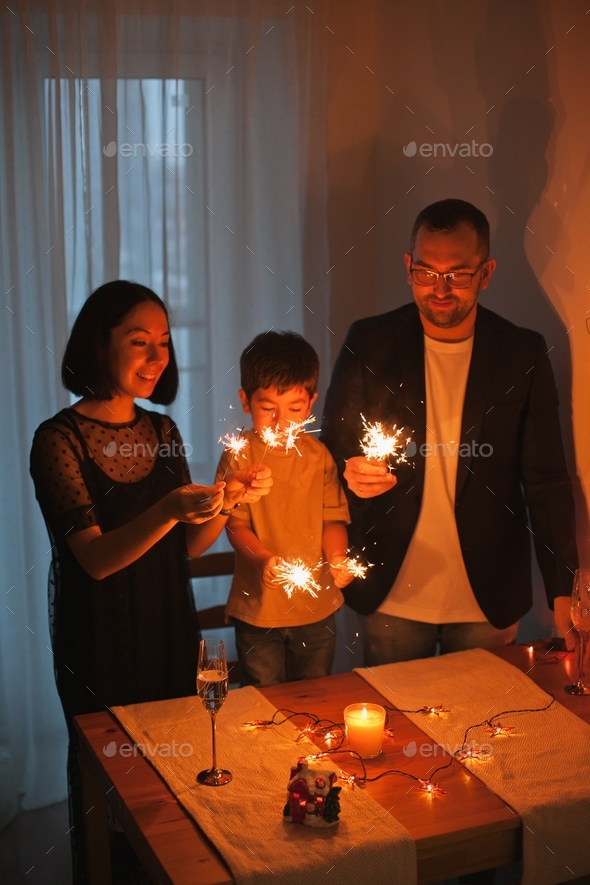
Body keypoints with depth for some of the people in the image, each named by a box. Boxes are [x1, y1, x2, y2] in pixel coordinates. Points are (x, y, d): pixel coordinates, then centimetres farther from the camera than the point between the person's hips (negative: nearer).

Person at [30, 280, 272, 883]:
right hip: (100, 646, -5)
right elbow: (96, 558, -22)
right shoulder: (59, 439, -14)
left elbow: (187, 547, 7)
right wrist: (169, 510, -38)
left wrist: (228, 498, -11)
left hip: (170, 634, 5)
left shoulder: (163, 431, 4)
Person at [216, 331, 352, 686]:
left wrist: (337, 559, -18)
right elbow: (236, 525, -11)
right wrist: (263, 560, -29)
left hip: (317, 608, 3)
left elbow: (333, 519, 1)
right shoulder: (239, 457, -10)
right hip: (259, 608, -2)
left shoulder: (319, 456, -2)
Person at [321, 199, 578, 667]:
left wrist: (563, 592, -8)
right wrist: (351, 472, -21)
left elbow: (546, 482, -3)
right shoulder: (369, 342, -5)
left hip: (489, 597, 0)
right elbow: (334, 450, 3)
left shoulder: (523, 353, -5)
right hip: (391, 595, 0)